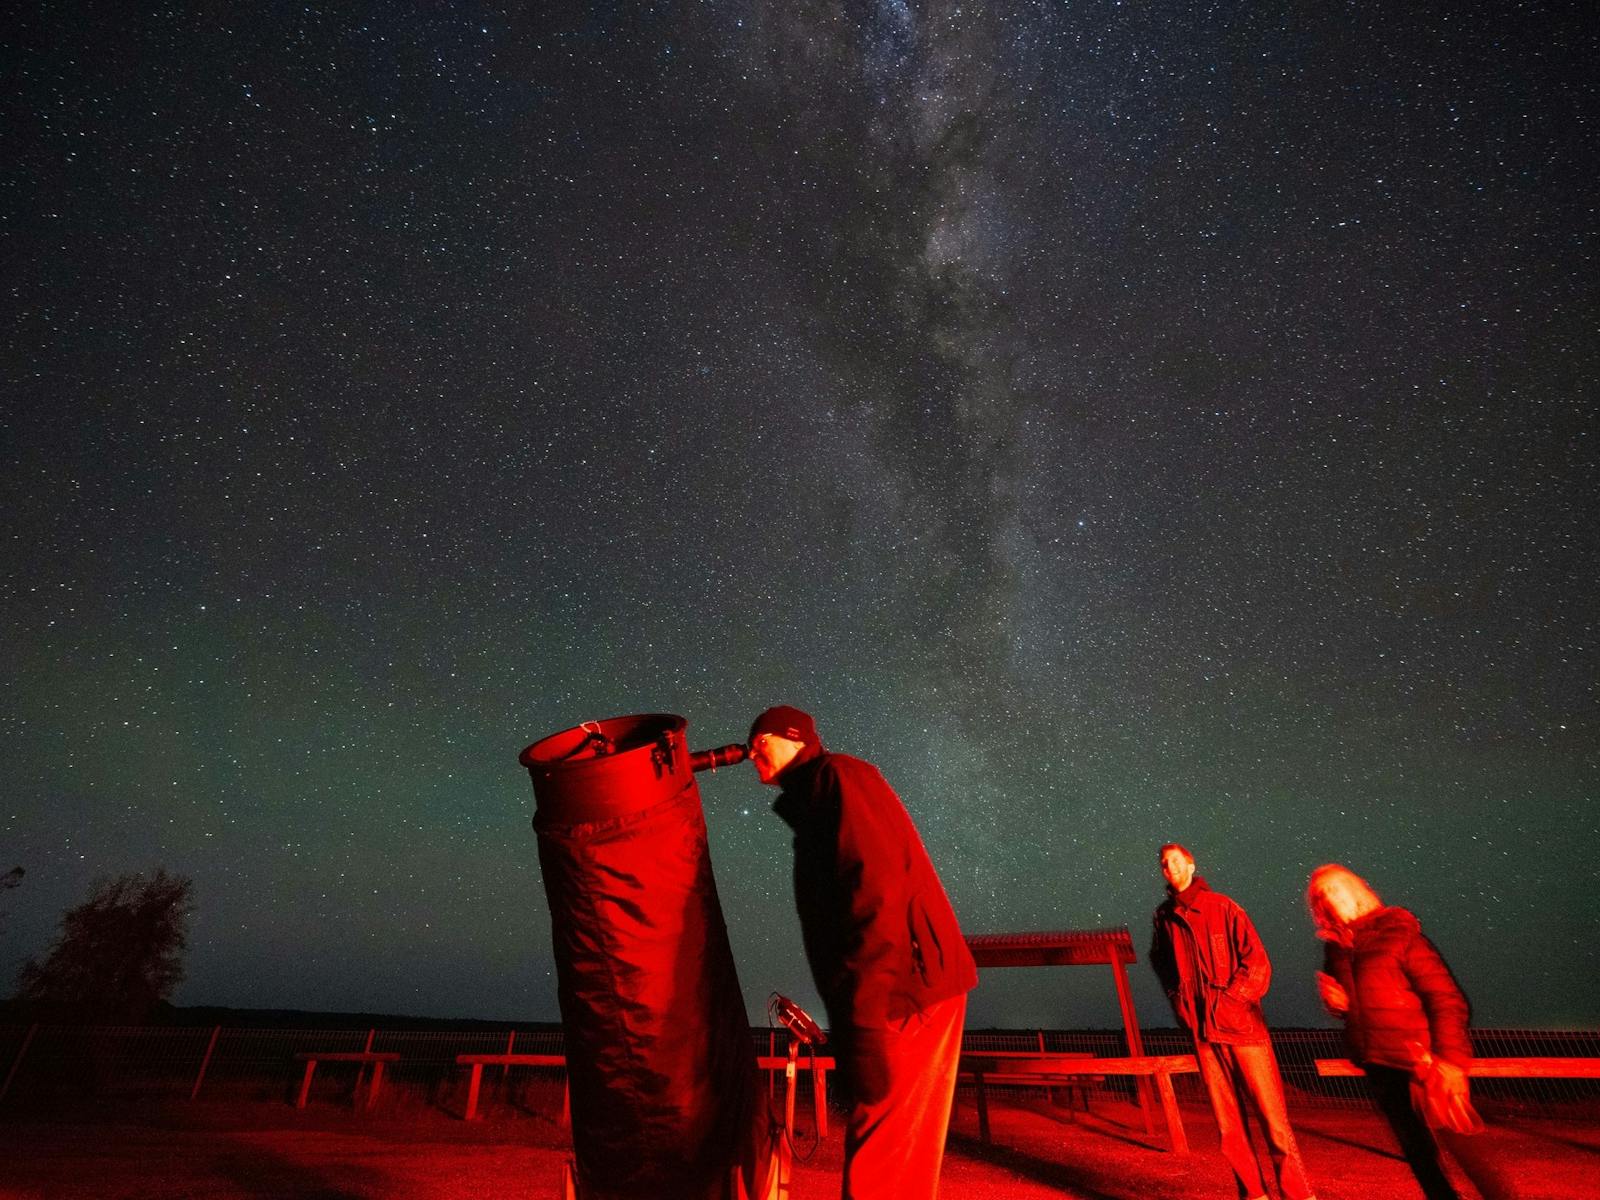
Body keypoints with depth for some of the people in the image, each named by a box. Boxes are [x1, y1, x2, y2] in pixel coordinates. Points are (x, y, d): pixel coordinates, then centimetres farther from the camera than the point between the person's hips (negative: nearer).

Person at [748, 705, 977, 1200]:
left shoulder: (838, 776, -10)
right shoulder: (815, 797, 19)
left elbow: (875, 890, -23)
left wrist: (862, 1021, -25)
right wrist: (850, 1020, 22)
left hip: (906, 993, -10)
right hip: (906, 992, 10)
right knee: (900, 1159, 20)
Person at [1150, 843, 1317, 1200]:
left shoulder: (1222, 907, -5)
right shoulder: (1164, 917, 7)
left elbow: (1257, 961, -6)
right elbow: (1162, 965, 21)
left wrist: (1231, 998, -12)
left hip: (1241, 1024, -3)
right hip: (1203, 1031, 4)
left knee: (1272, 1113, -1)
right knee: (1228, 1121, 8)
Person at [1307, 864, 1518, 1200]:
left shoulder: (1398, 933, -10)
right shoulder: (1336, 946, 7)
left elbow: (1448, 999, -11)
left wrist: (1451, 1059, -19)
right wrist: (1338, 1004, -4)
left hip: (1422, 1064, -6)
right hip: (1380, 1067, 6)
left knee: (1461, 1143, -3)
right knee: (1417, 1151, 14)